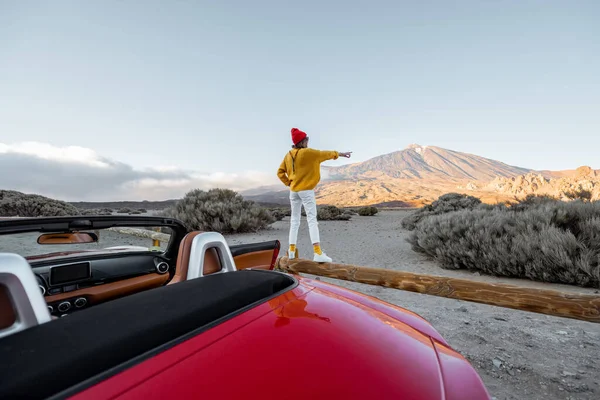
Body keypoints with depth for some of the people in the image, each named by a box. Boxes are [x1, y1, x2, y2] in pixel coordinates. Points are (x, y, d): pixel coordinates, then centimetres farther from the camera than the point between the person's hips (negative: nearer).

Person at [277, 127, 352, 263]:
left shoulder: (288, 155, 7)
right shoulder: (308, 152, -10)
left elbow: (280, 172, 9)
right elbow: (325, 154, 2)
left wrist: (288, 183, 11)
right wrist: (339, 154, 16)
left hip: (293, 191, 6)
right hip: (306, 190, -6)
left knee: (294, 220, 12)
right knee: (312, 219, -9)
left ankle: (292, 250, 16)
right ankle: (318, 253, -17)